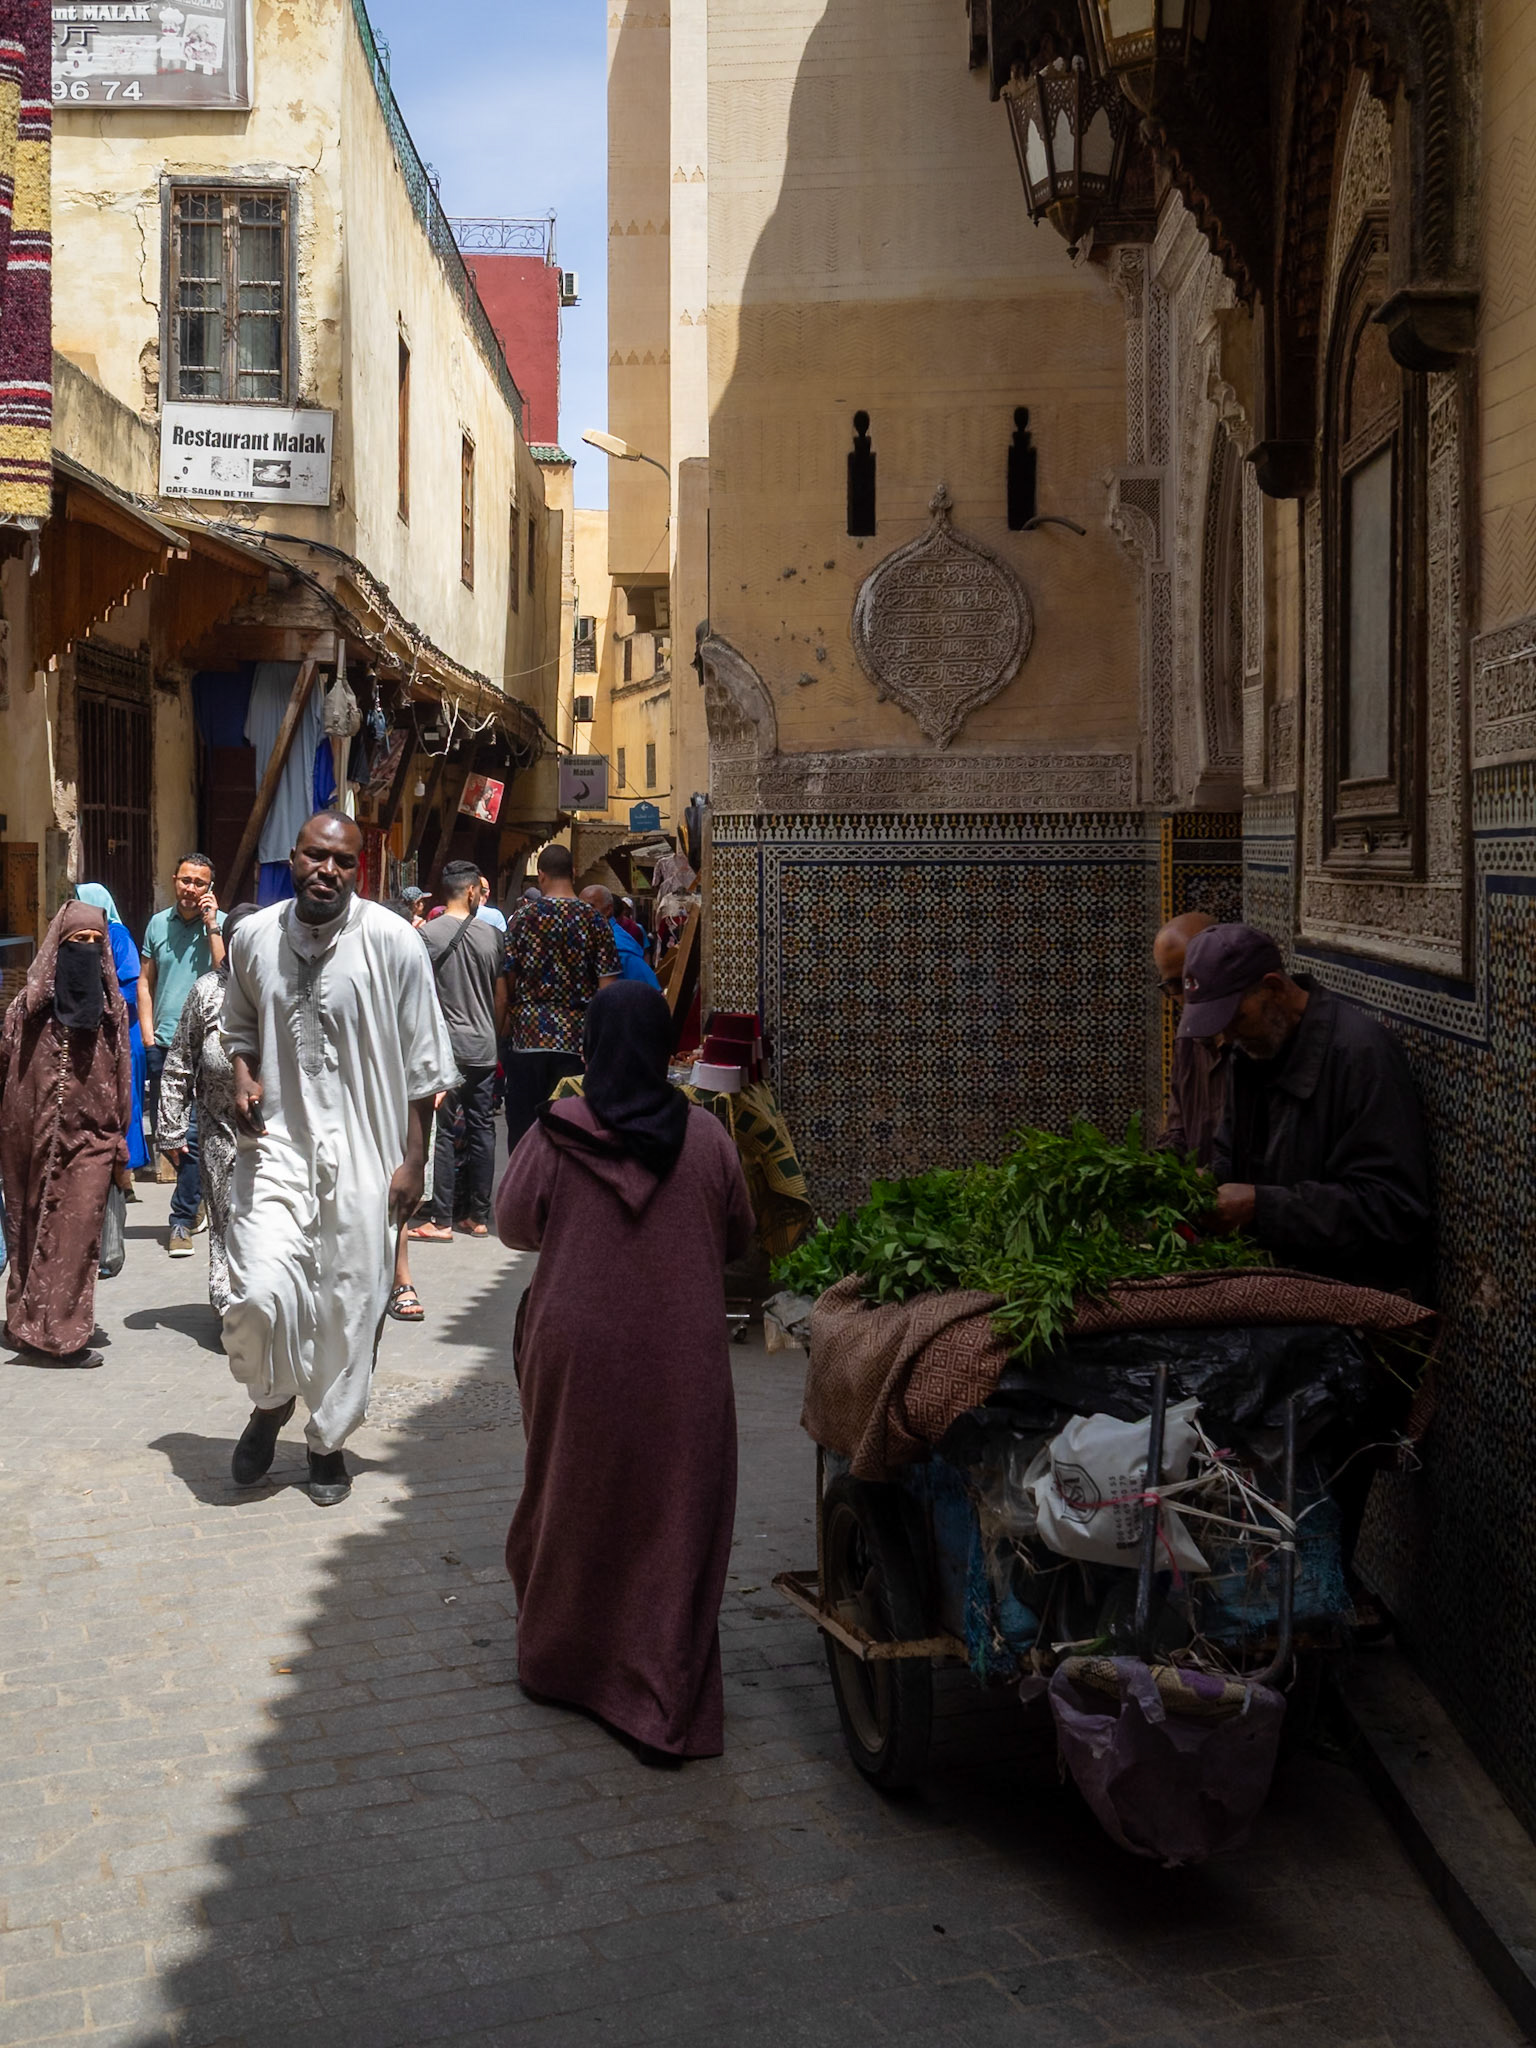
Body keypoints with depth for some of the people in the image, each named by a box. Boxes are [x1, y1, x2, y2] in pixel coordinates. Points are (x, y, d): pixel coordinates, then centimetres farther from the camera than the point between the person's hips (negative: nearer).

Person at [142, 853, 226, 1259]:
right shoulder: (158, 924, 11)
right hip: (163, 1044, 5)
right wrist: (148, 1035, 7)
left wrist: (211, 926, -15)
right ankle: (196, 1195, 32)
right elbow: (146, 983, 16)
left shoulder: (221, 923, -1)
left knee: (192, 1133, -9)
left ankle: (182, 1221, -3)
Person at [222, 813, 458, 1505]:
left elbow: (421, 1065, -2)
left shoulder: (393, 943, -7)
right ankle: (272, 1401, 18)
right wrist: (243, 1078, 0)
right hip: (276, 1142, 1)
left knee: (350, 1306, 5)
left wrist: (412, 1160, -3)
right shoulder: (254, 937, 2)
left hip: (363, 1150, -1)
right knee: (261, 1291, -14)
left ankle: (328, 1440, 29)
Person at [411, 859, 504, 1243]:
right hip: (484, 1046, 4)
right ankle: (478, 1215, 14)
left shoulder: (428, 934, -8)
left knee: (441, 1132, -1)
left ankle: (442, 1220, -2)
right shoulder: (490, 934, 1)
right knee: (481, 1129, 9)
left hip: (445, 1046, -3)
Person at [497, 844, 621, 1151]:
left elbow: (503, 986, -2)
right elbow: (607, 990, -6)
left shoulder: (522, 917, -2)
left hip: (527, 1039, 0)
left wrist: (499, 1033, 9)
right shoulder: (595, 922, -1)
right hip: (577, 1042, 0)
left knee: (523, 1128, 7)